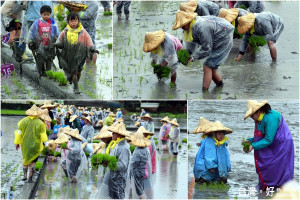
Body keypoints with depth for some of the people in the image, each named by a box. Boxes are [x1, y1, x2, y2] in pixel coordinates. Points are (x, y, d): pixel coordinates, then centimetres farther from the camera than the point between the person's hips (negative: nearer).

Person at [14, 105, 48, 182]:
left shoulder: (23, 121, -5)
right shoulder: (40, 123, -11)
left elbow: (19, 133, 0)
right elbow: (43, 135, -9)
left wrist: (17, 143, 11)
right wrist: (47, 145, -1)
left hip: (25, 145, 1)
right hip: (35, 146, -1)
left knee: (25, 159, 20)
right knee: (33, 161, 10)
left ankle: (25, 175, 10)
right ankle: (30, 178, 7)